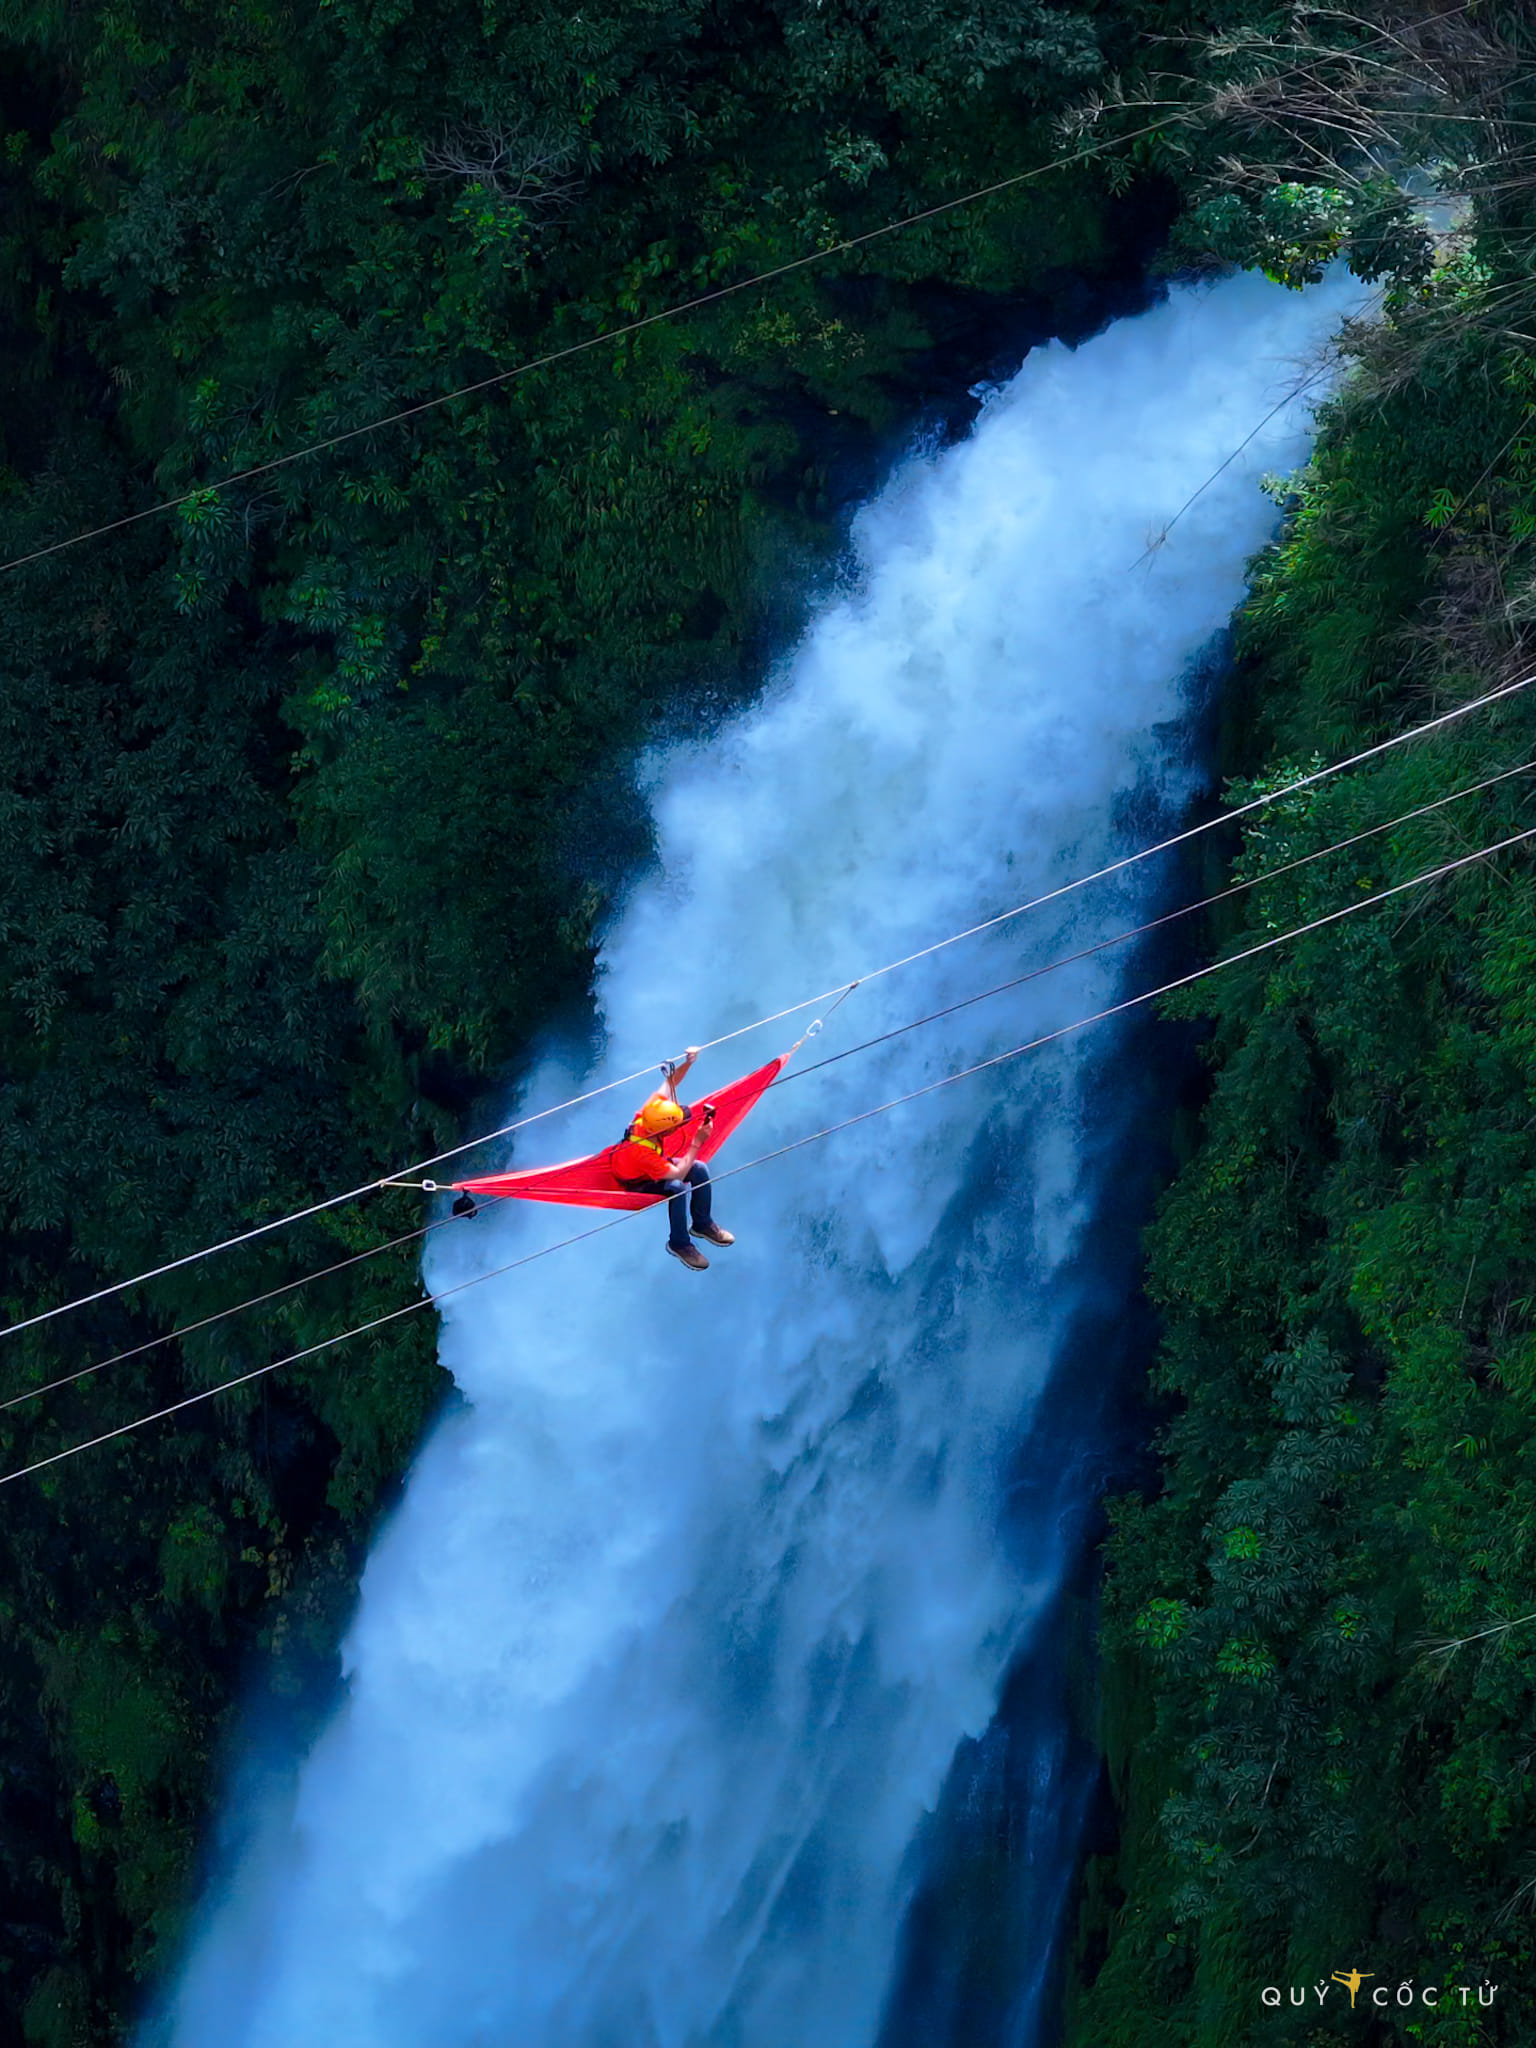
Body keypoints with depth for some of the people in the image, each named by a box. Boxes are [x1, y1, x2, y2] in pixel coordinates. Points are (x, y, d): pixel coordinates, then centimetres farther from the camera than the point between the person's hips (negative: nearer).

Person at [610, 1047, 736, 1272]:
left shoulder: (652, 1109, -25)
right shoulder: (641, 1151, -43)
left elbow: (669, 1084, -9)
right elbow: (678, 1173, -37)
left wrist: (687, 1063, -26)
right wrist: (697, 1142, -37)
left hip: (655, 1165, 8)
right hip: (637, 1185, -8)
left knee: (700, 1169, -9)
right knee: (679, 1189, -32)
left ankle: (703, 1224, 13)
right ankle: (679, 1244, -11)